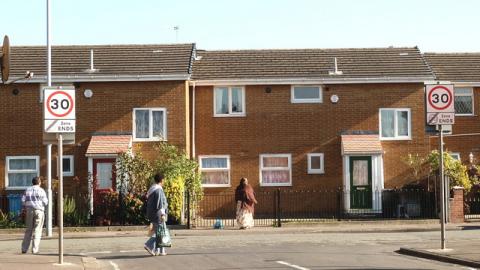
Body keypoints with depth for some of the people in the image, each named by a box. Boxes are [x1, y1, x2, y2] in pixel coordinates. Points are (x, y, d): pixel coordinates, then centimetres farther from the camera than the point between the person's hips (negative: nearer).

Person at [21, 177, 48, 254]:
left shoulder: (27, 190, 9)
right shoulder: (41, 190, -2)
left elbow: (23, 200, 3)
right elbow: (45, 202, -6)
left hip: (29, 210, 4)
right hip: (39, 210, -4)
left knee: (28, 230, 12)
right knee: (37, 231, -1)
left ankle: (24, 248, 9)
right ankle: (35, 249, -7)